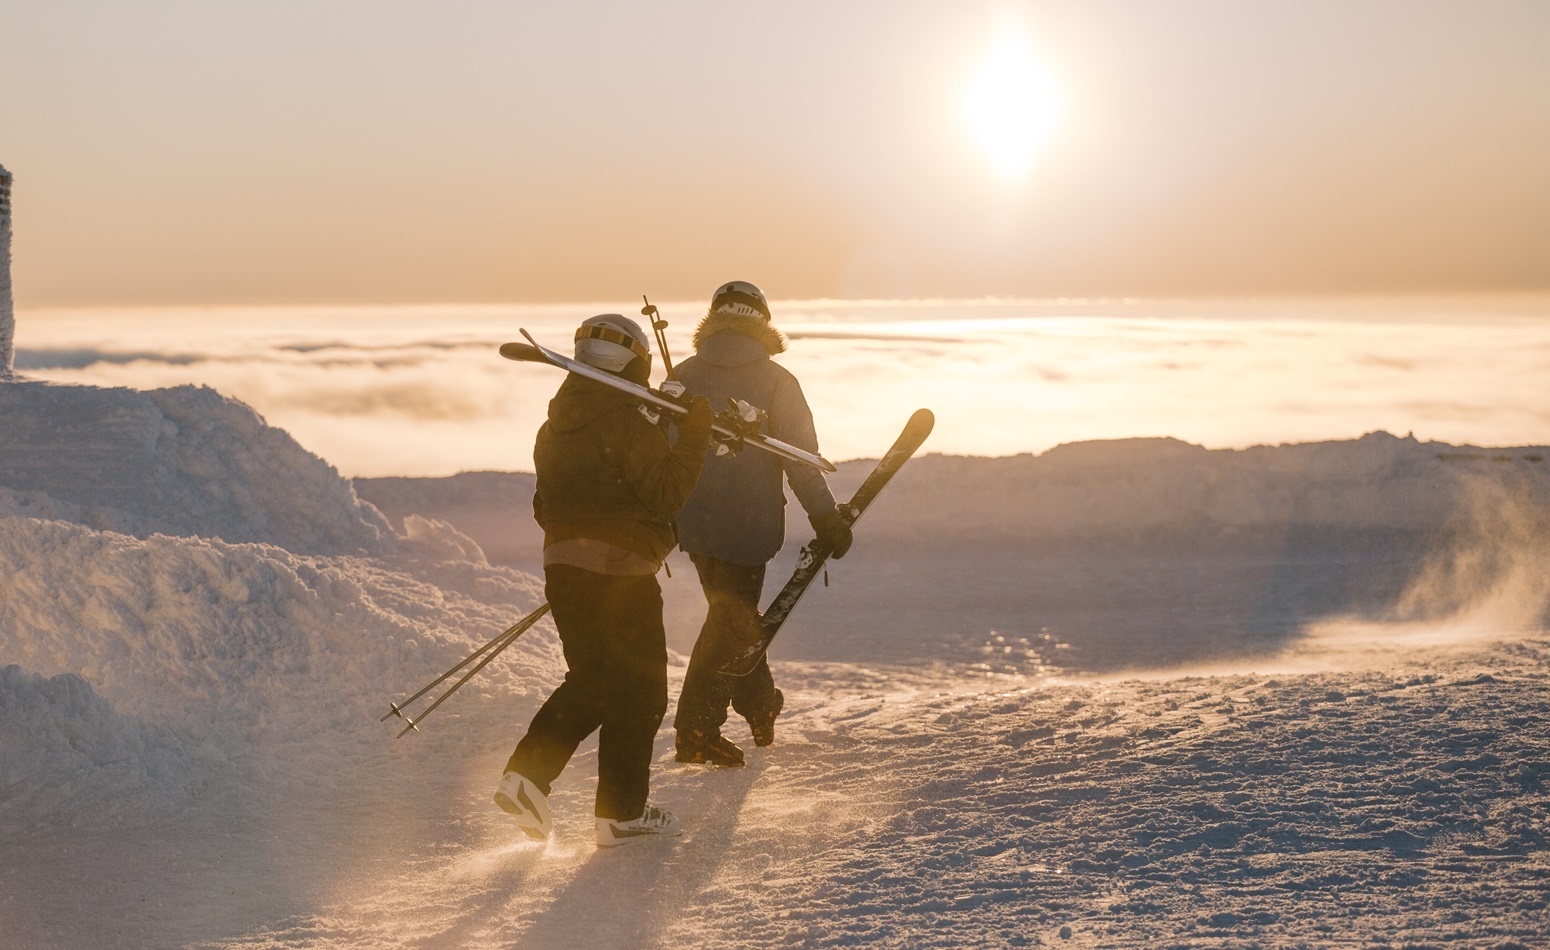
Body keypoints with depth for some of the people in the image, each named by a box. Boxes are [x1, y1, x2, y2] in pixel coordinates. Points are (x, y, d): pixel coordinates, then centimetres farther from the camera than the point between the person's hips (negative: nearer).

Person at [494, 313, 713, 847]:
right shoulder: (628, 422, -13)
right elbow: (666, 492, -17)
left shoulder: (556, 426, 13)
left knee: (592, 682, 20)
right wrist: (694, 437, -11)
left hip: (563, 565, 8)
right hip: (621, 573, -8)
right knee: (637, 690, 4)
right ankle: (621, 812, 8)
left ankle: (526, 775, 6)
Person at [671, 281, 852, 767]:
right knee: (730, 620, 1)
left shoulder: (684, 377, 4)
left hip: (695, 521, 4)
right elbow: (800, 458, -9)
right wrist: (826, 517, -2)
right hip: (749, 523, -4)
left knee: (732, 612, 22)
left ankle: (761, 706, 36)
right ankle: (696, 731, -8)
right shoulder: (776, 382, -6)